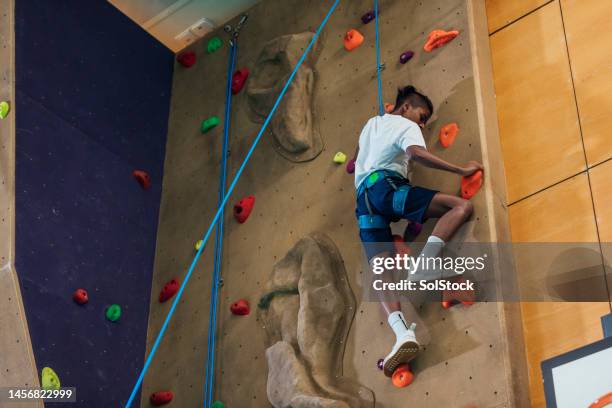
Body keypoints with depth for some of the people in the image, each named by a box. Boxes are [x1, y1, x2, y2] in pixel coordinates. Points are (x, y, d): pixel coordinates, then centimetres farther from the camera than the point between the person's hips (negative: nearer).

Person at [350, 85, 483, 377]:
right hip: (386, 186, -7)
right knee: (461, 206, -14)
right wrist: (461, 170, -10)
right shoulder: (406, 127, 11)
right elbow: (417, 153, -13)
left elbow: (353, 164, 45)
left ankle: (402, 332, -35)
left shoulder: (371, 123, 35)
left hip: (363, 196, 7)